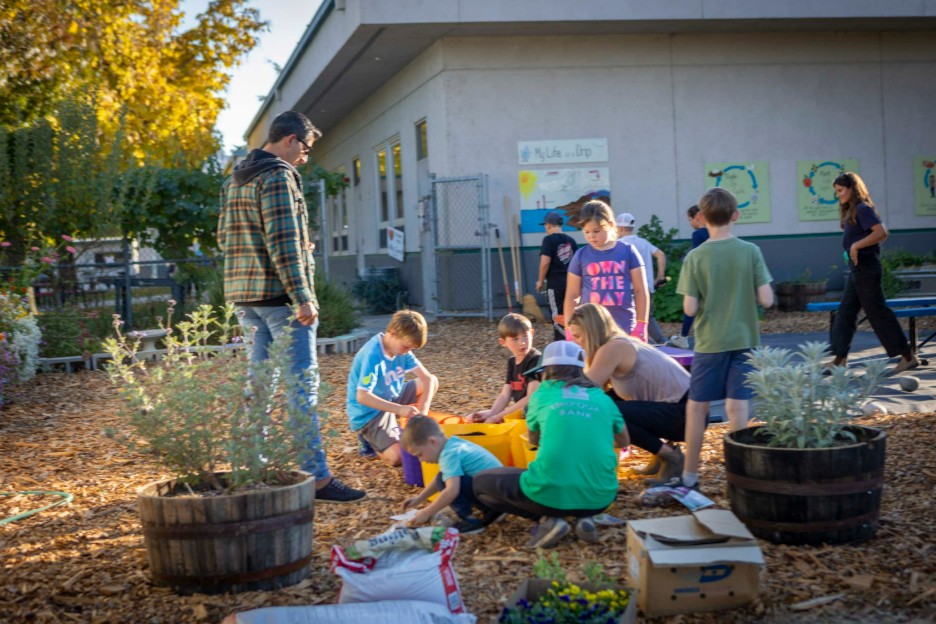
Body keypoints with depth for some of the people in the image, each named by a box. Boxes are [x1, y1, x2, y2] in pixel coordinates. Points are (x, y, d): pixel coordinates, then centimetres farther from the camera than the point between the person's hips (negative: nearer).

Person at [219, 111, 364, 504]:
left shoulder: (235, 180, 16)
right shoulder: (278, 176, -12)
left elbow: (225, 236, 20)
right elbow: (283, 241, -20)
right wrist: (302, 297, -21)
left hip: (243, 295, 9)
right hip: (279, 294, -9)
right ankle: (317, 477, -9)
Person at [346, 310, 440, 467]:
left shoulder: (402, 348, -5)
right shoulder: (372, 355, -28)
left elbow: (427, 378, -7)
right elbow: (362, 397, -34)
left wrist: (423, 410, -22)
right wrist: (399, 409, -40)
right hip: (369, 412, -8)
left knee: (433, 381, 0)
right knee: (398, 457, -26)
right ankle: (370, 439, 6)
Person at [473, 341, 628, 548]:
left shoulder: (543, 394, 7)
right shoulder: (602, 398, 12)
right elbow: (623, 442, 29)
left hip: (550, 496, -4)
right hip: (599, 499, 4)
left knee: (481, 482, 19)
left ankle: (548, 519, 2)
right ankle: (585, 517, 9)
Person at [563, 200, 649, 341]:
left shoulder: (627, 251, 3)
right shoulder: (581, 256, 5)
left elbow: (641, 290, 4)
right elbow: (571, 295, 8)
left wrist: (640, 326, -1)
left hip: (625, 330, 0)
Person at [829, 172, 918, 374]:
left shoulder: (862, 209, -14)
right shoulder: (852, 211, 14)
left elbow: (881, 231, -26)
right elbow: (881, 232, 22)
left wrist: (857, 246, -25)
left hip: (865, 268, -10)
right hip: (857, 269, 10)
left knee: (878, 312, -5)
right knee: (845, 312, 8)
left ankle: (908, 357, 2)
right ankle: (839, 360, 10)